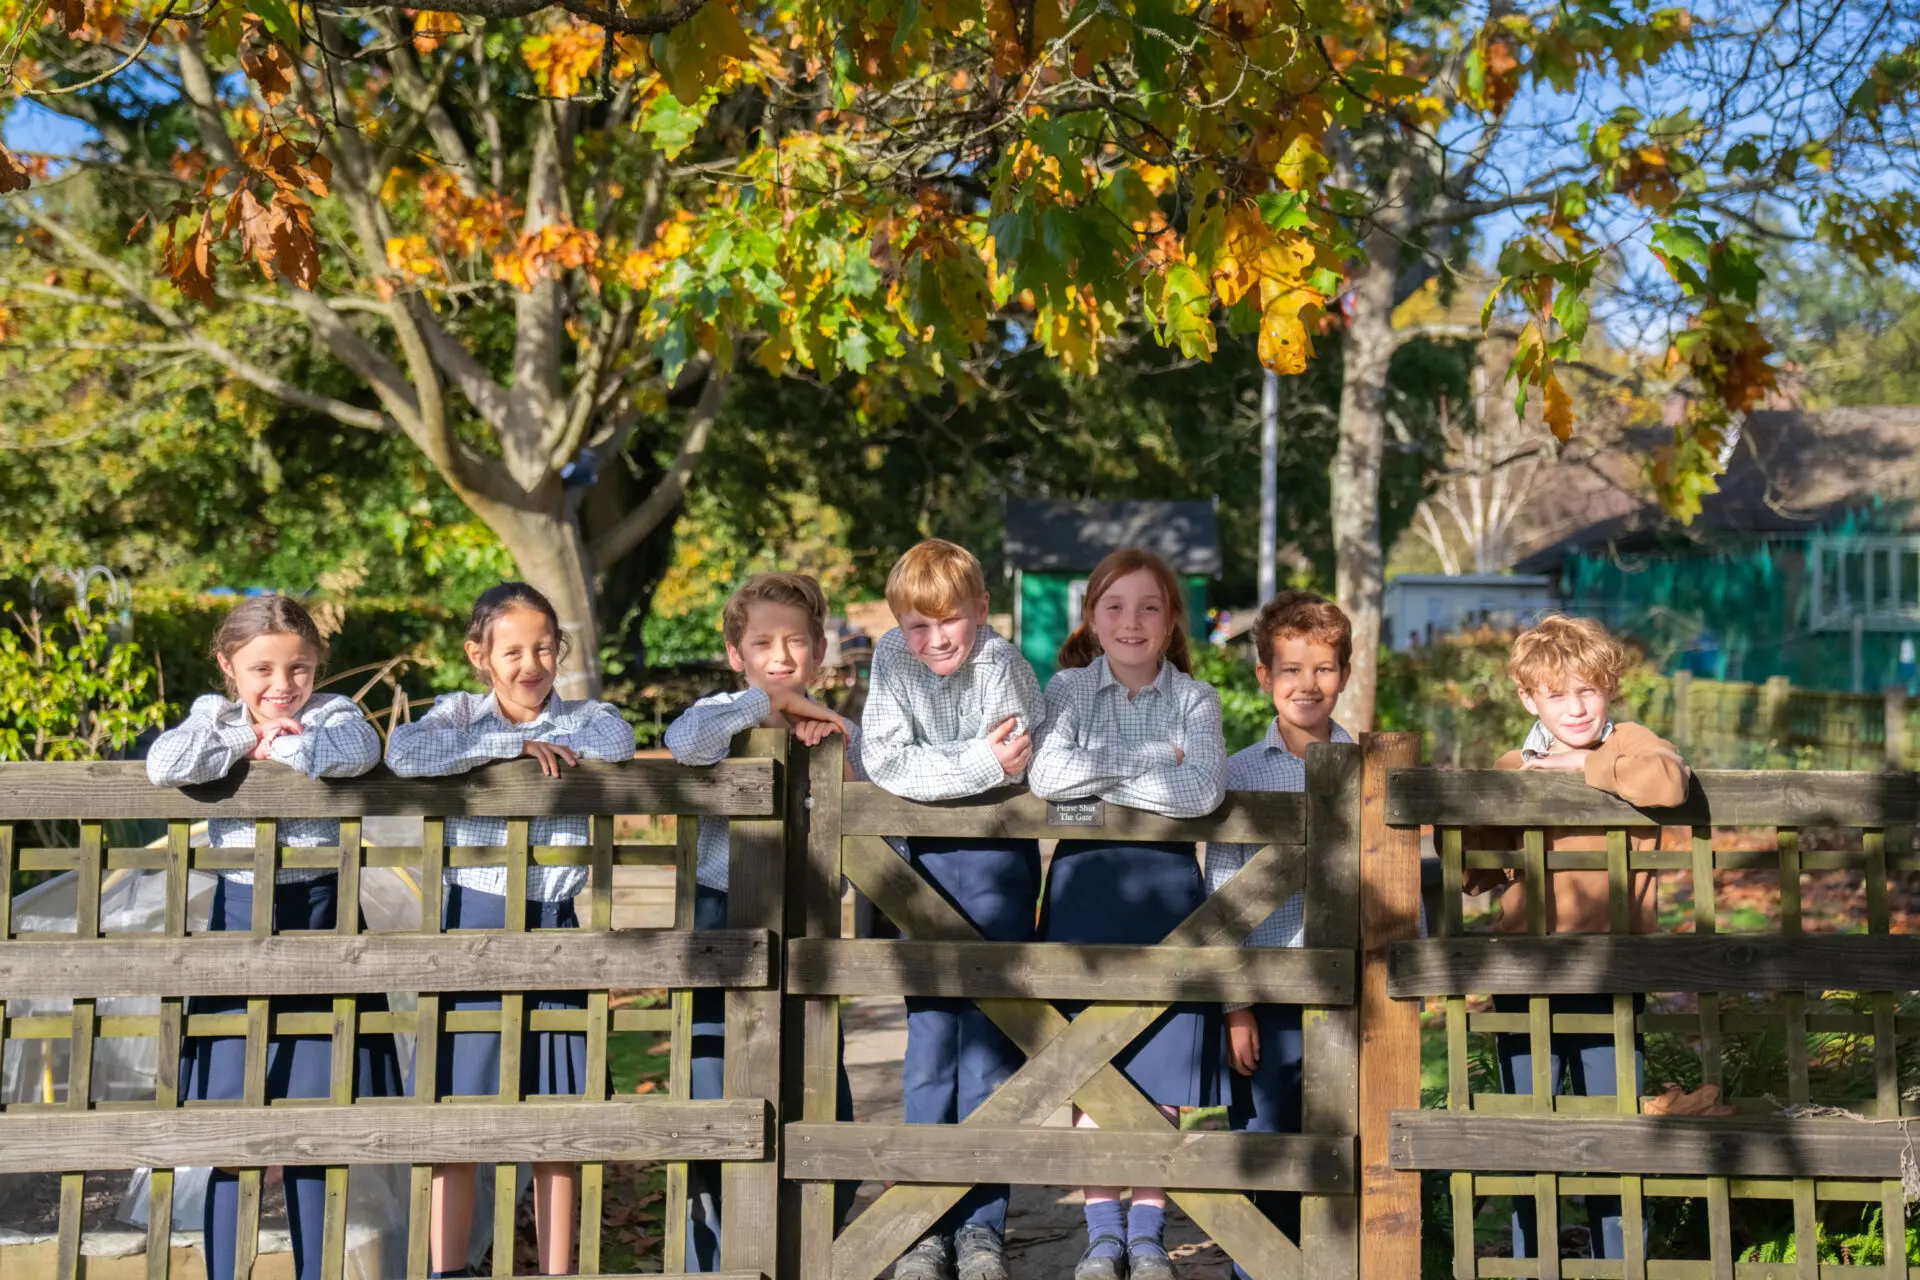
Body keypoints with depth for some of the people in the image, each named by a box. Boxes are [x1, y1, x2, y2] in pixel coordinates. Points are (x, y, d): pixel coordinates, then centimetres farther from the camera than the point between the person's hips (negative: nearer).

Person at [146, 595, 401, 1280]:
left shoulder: (330, 713, 2)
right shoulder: (215, 715, 5)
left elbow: (360, 748, -23)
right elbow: (162, 764, -16)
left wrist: (281, 746, -14)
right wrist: (248, 740, -13)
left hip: (320, 920, 0)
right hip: (237, 922, 1)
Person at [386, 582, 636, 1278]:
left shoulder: (590, 720, 6)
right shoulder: (458, 712, 3)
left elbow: (614, 746, -19)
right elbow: (404, 752, -18)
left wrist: (470, 751, -13)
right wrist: (510, 744, -18)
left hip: (553, 930, 1)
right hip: (469, 928, 0)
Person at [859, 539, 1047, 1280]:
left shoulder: (1003, 664, -17)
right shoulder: (892, 660, -8)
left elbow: (1030, 765, -25)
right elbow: (883, 762, -17)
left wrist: (932, 768, -22)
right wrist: (978, 764, -23)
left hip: (999, 857, -2)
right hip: (928, 857, 2)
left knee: (991, 1032, -2)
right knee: (929, 1031, 1)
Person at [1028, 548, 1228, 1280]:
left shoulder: (1194, 699, 2)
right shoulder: (1069, 690, 2)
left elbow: (1203, 791, -15)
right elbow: (1046, 777, -17)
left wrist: (1102, 779, -13)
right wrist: (1146, 761, -13)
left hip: (1167, 884, 0)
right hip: (1086, 880, 0)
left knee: (1160, 1064, 1)